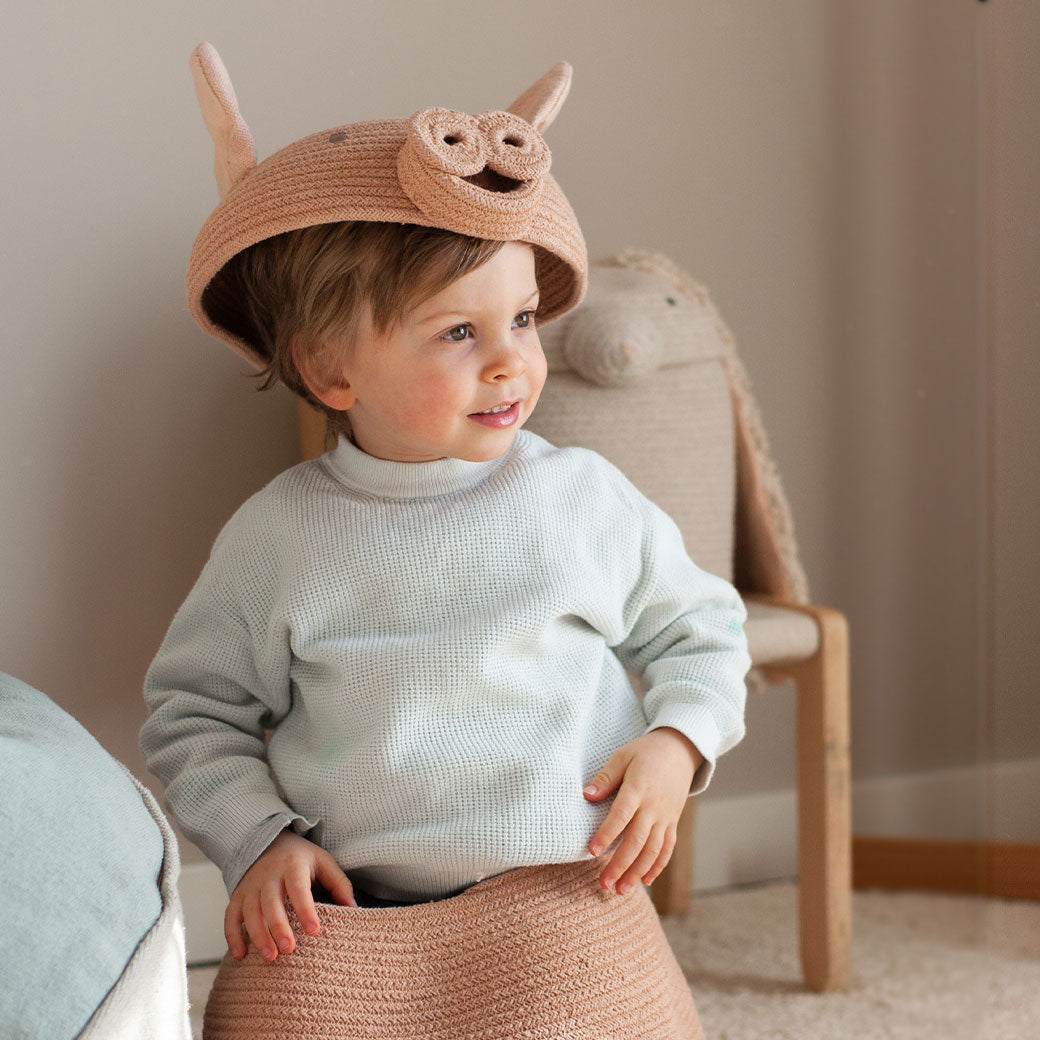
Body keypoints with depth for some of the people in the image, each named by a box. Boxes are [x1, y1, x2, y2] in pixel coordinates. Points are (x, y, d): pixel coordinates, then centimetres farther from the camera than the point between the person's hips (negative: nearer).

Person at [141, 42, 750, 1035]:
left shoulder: (583, 496, -1)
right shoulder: (280, 537, -4)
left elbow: (699, 628, 12)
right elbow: (193, 711, 6)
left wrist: (676, 743, -5)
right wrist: (258, 840, -7)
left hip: (579, 908, 1)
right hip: (358, 923, -1)